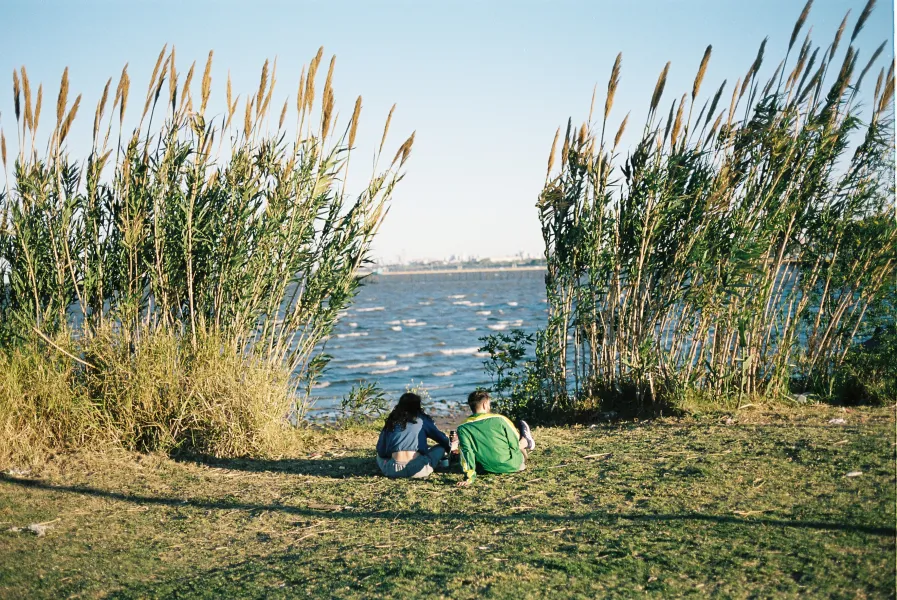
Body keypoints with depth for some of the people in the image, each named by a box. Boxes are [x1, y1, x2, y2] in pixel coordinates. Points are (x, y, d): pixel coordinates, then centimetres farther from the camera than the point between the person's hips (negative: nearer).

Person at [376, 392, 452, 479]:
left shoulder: (391, 421, 13)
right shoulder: (422, 420, 8)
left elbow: (381, 451, 13)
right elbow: (441, 438, 15)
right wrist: (449, 447, 37)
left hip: (393, 471, 3)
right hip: (417, 470, -3)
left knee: (380, 455, 32)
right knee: (441, 447, 17)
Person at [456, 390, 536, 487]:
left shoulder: (463, 429, -14)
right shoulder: (499, 419, -18)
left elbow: (466, 452, -17)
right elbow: (515, 444, -10)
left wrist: (469, 477, -15)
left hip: (490, 468, 3)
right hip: (513, 465, -3)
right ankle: (526, 441, 52)